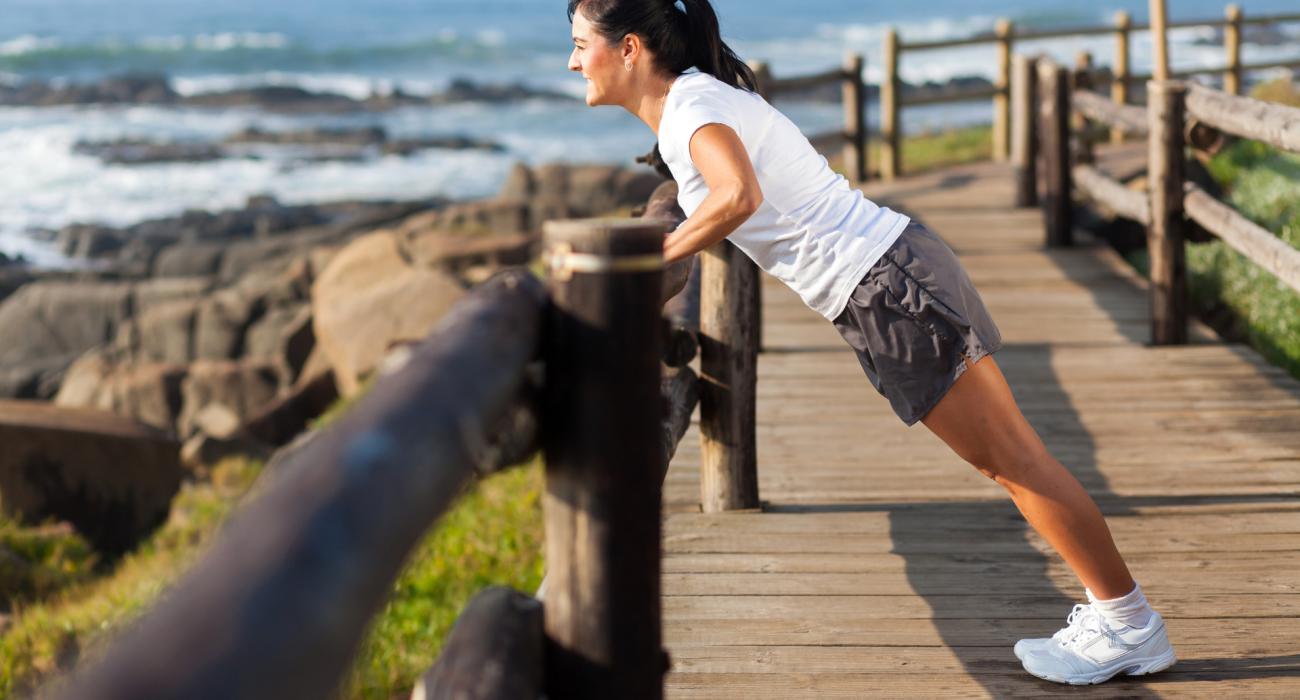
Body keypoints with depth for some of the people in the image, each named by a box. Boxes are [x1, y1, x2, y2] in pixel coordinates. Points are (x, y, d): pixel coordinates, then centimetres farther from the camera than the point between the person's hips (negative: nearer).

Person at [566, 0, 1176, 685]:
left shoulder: (691, 105, -14)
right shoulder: (701, 97, 15)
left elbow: (739, 196, -35)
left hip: (889, 288, -9)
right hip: (887, 276, 9)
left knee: (1016, 457, -2)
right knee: (1002, 460, 12)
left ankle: (1132, 626, 7)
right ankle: (1113, 610, 20)